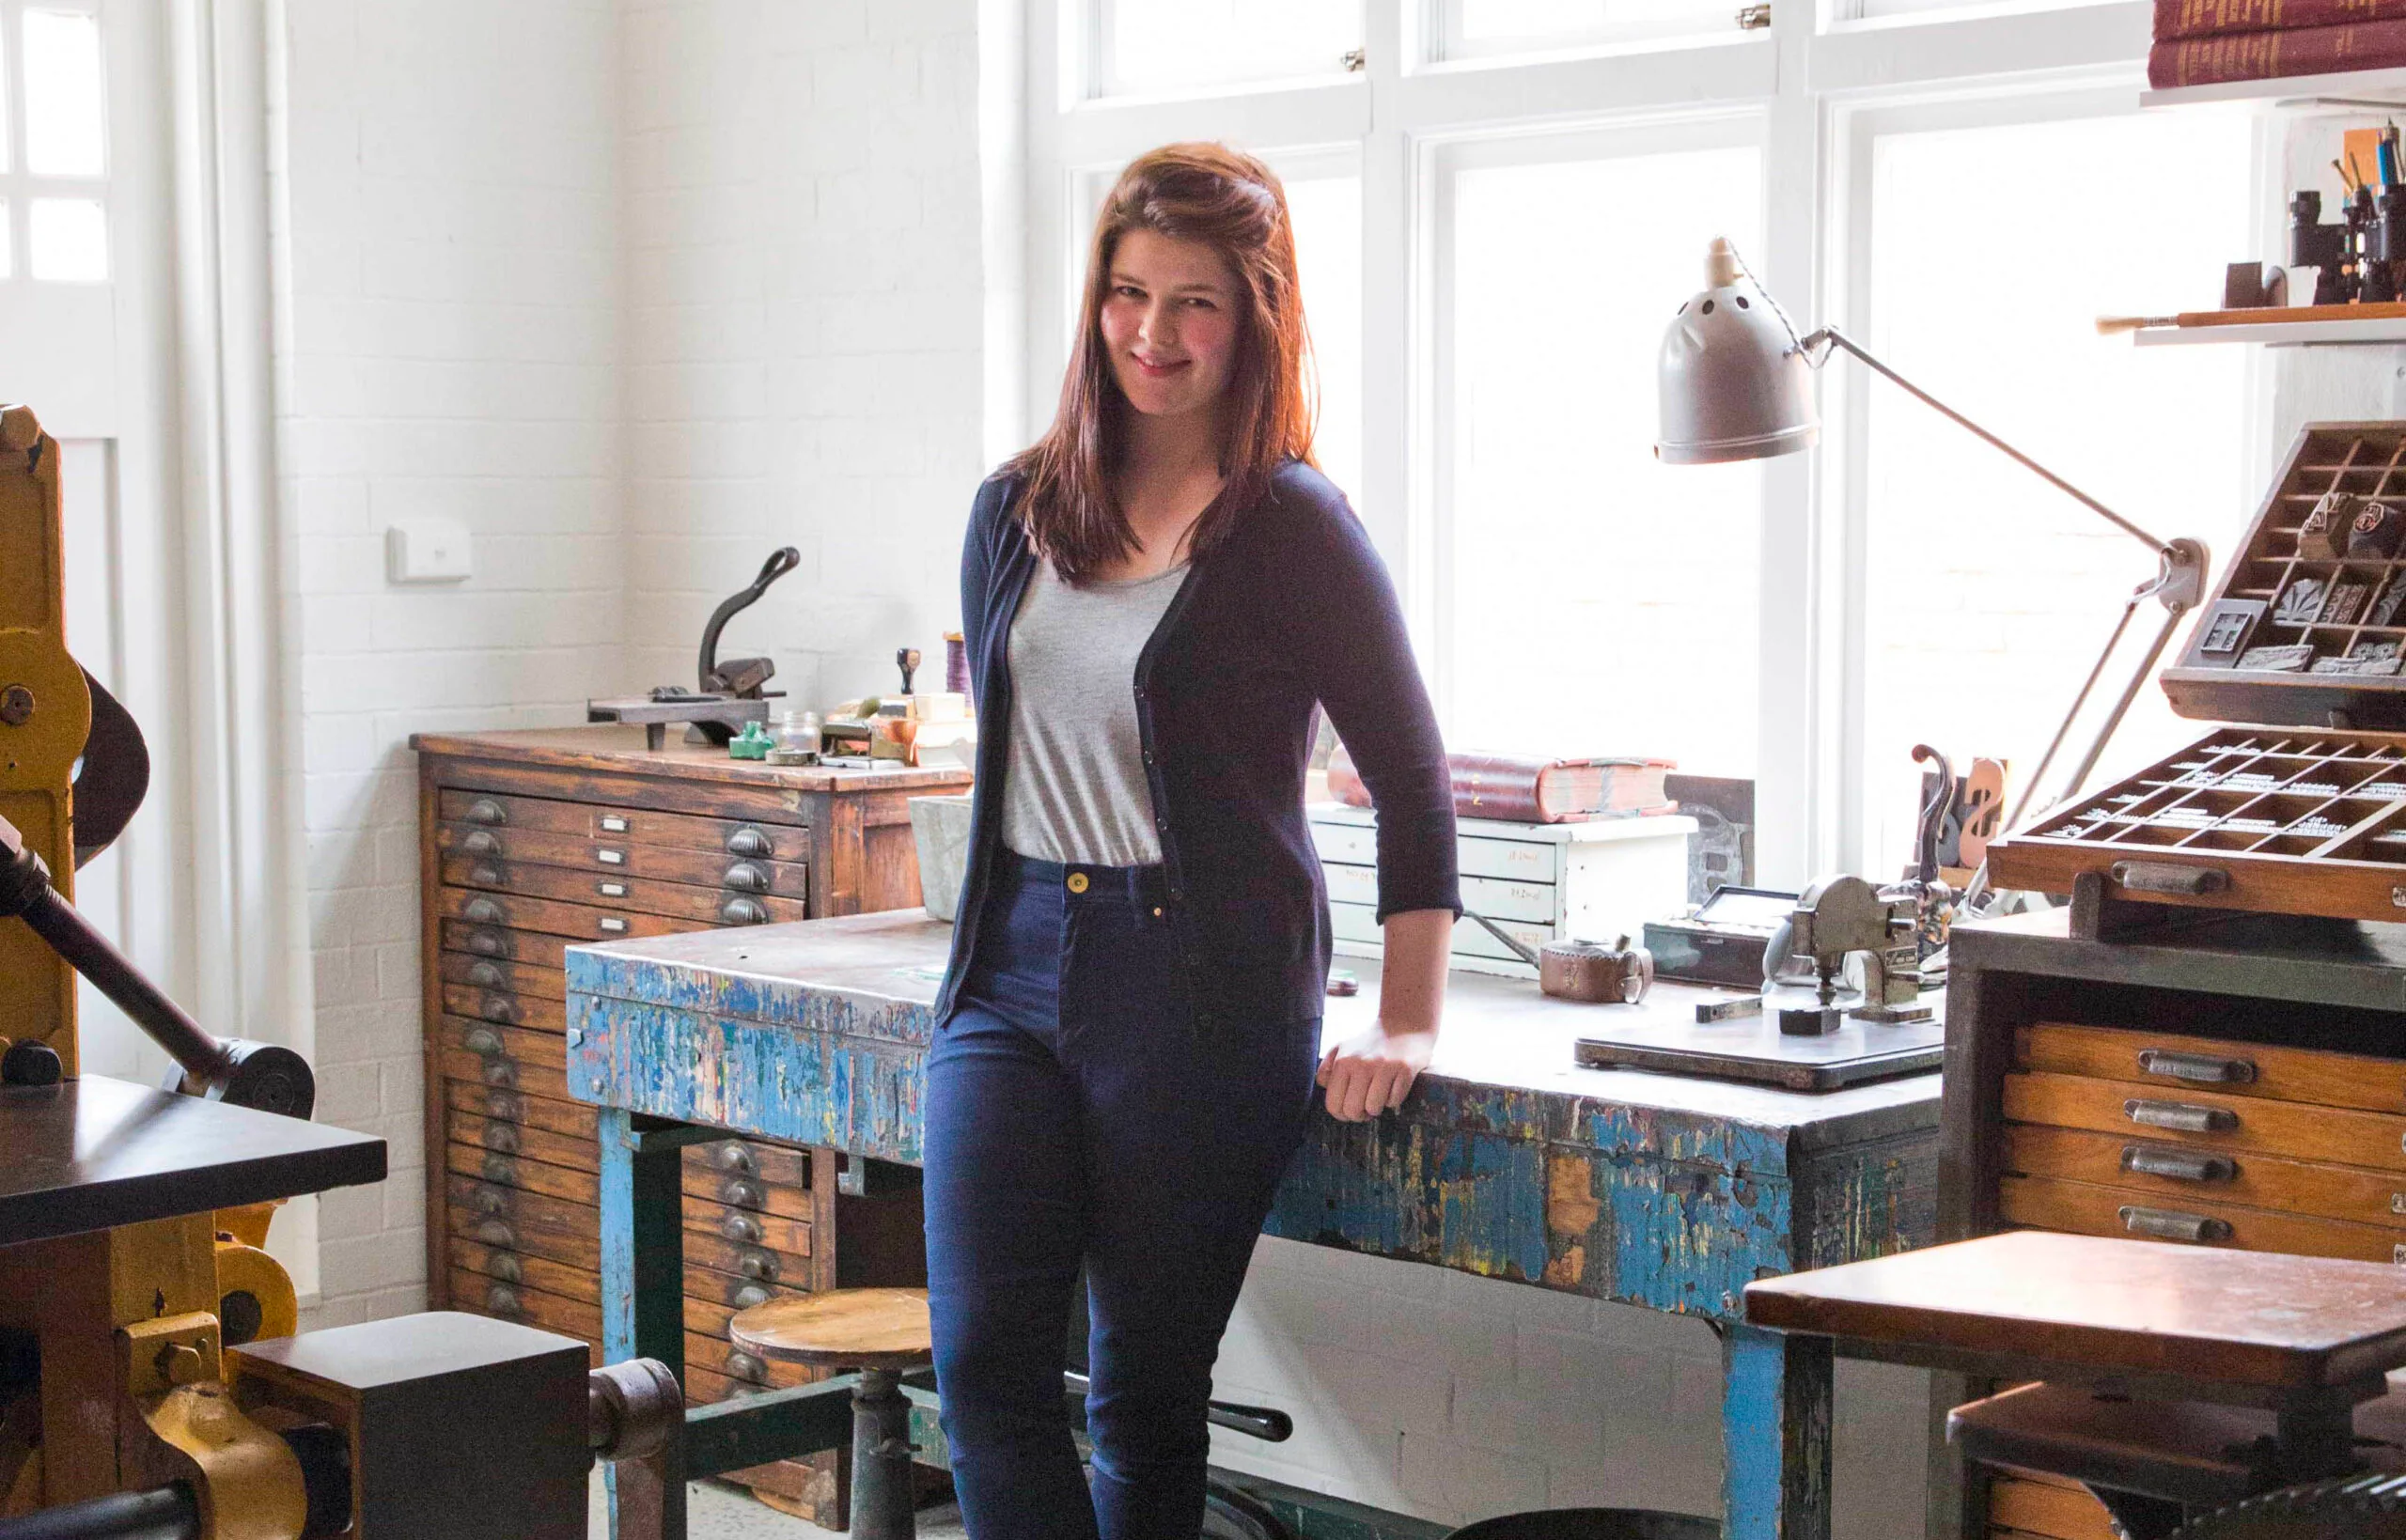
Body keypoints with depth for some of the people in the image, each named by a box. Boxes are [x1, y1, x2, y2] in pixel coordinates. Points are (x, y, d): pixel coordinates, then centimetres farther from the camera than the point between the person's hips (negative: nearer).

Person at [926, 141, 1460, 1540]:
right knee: (985, 1363, -7)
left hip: (1204, 988, -4)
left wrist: (1410, 1026, -8)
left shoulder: (1294, 528, -5)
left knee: (1147, 1390, 3)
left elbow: (1413, 780, -3)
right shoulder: (1019, 511, 10)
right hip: (1015, 966, 5)